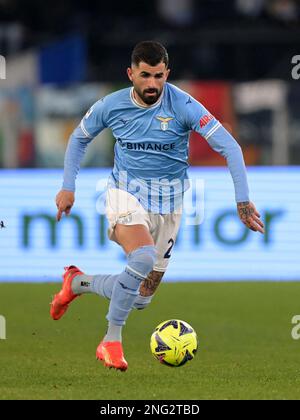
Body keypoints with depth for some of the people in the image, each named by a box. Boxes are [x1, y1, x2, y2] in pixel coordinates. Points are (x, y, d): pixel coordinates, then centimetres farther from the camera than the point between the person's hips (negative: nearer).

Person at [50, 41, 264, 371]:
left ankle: (77, 282, 33)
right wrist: (68, 188, 7)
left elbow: (228, 146, -15)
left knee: (141, 298, 4)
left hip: (167, 204, 2)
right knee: (144, 257, -33)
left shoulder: (183, 106, -15)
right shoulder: (111, 106, -8)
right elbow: (79, 138, 12)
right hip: (126, 193, -2)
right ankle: (111, 340, -19)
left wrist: (243, 201, -21)